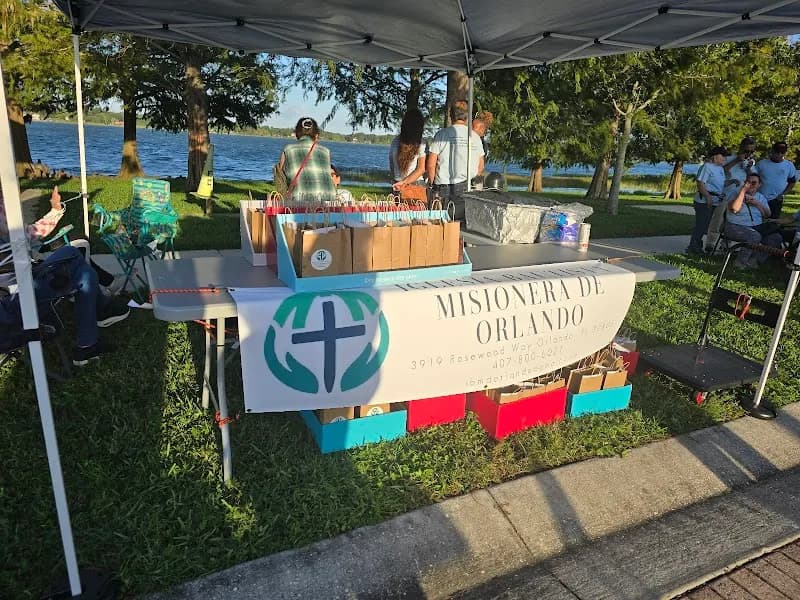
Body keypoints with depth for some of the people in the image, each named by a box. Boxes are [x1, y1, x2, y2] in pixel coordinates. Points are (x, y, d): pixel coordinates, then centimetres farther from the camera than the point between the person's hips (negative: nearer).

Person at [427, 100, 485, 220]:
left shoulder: (441, 134, -4)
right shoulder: (475, 136, 5)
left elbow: (431, 164, -6)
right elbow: (480, 167, 12)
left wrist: (432, 183, 8)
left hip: (443, 187, -2)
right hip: (466, 188, 2)